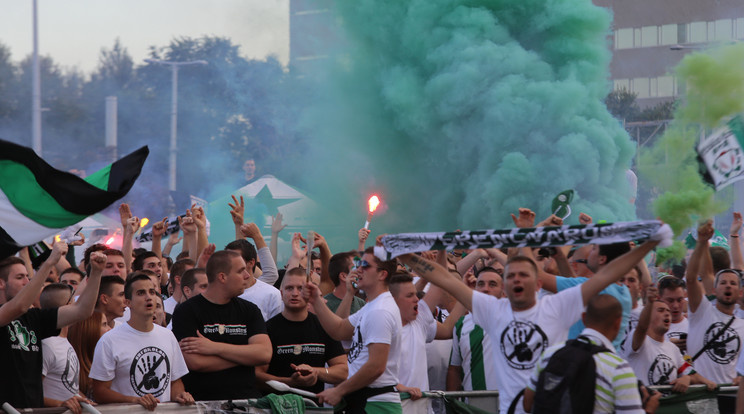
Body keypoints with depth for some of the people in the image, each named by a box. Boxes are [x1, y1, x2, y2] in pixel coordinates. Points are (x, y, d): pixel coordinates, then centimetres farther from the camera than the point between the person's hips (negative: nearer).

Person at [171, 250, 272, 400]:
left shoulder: (250, 310, 16)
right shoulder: (187, 311, 2)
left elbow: (265, 354, 1)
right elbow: (195, 362, -11)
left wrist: (215, 348, -7)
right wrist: (245, 356, -2)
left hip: (246, 398, 3)